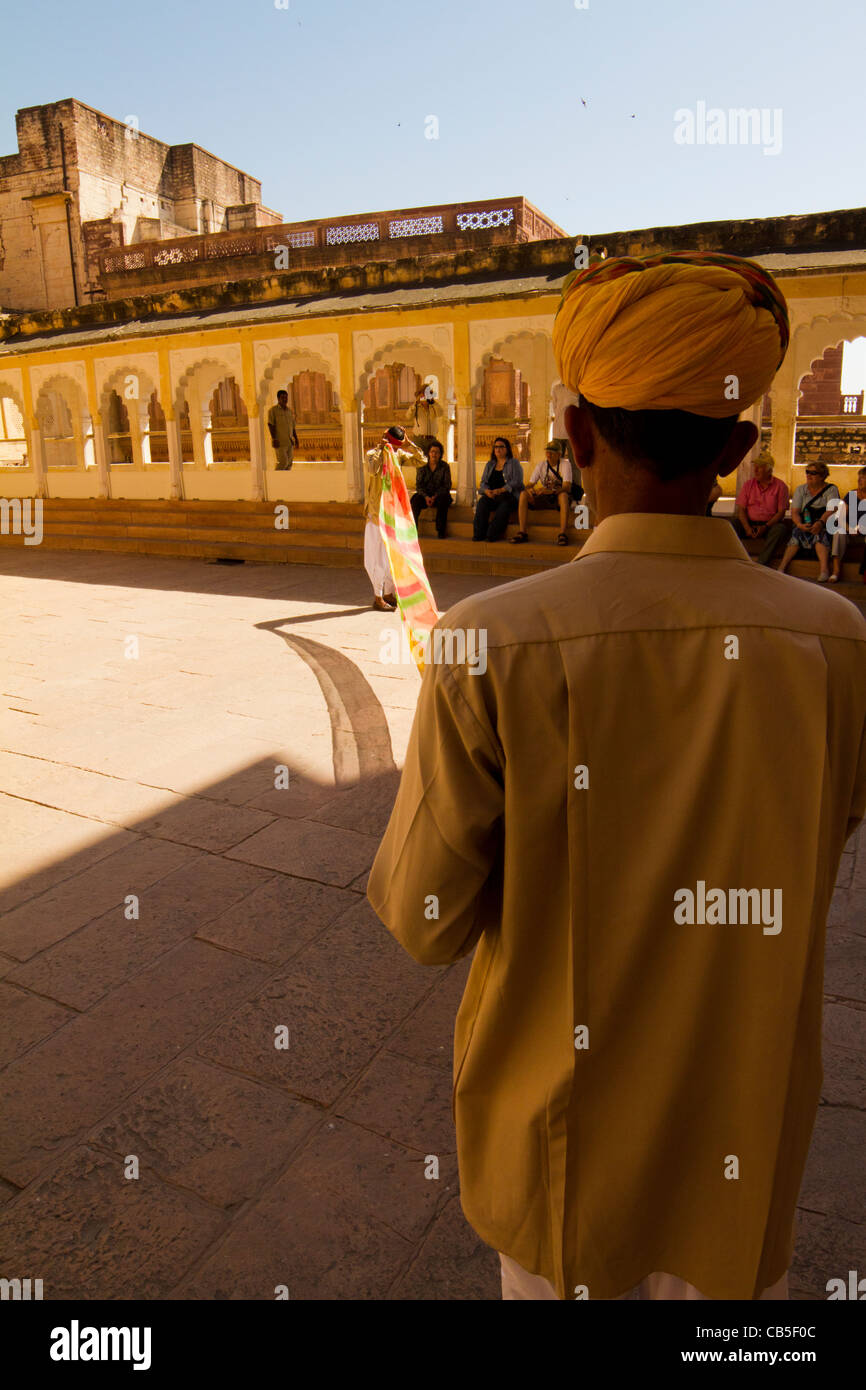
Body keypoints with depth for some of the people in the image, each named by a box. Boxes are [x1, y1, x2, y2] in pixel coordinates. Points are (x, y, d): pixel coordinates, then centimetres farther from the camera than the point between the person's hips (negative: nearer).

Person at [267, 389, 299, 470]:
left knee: (289, 462, 4)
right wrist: (274, 438, -19)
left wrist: (296, 439, 11)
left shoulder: (289, 411, 15)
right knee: (283, 462, -14)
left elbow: (293, 427, 18)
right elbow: (270, 425, -10)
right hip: (279, 442, -6)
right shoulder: (273, 410, -3)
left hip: (289, 442, 6)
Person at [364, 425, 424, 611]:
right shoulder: (372, 454, -8)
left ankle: (388, 594, 21)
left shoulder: (399, 454, 8)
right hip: (376, 512, -6)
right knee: (378, 555, -4)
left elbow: (421, 460, 5)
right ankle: (378, 598, 3)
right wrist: (380, 448, -22)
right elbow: (373, 470, -29)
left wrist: (408, 443, -4)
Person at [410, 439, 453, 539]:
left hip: (439, 494, -1)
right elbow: (419, 485, 1)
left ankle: (441, 531, -28)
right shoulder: (422, 466, 4)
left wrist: (435, 496, -17)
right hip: (425, 495, 1)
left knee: (443, 500, -36)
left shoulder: (445, 466, 0)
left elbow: (447, 485, -3)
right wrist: (426, 497, -17)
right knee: (415, 499, -30)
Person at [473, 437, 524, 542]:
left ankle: (492, 535, -37)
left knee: (504, 506, -38)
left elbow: (517, 482, -6)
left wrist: (501, 490, -19)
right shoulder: (489, 464, 22)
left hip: (509, 495, -3)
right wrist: (486, 491, -10)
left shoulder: (514, 463, 8)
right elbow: (483, 482, 16)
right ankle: (478, 534, -32)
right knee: (482, 502, -30)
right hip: (491, 496, 4)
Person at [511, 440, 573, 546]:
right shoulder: (541, 466, 4)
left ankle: (562, 533, -44)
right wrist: (528, 489, -28)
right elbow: (530, 484, -1)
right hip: (545, 498, 4)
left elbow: (567, 487, -20)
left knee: (563, 495, -40)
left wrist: (551, 491, -38)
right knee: (523, 494, -21)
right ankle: (522, 532, -27)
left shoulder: (565, 464, -8)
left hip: (559, 497, -4)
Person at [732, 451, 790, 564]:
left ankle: (760, 565, -42)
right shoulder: (748, 484, 10)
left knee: (779, 529, -35)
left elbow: (781, 512, -3)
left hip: (770, 524, -2)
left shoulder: (780, 486, 2)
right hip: (749, 523, 2)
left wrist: (765, 527, -19)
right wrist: (747, 528, -14)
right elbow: (741, 509, 4)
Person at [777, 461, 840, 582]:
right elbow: (794, 512, 1)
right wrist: (799, 524, -22)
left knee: (820, 532, -35)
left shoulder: (831, 489, 4)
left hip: (825, 525, -2)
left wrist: (820, 522, -34)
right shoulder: (801, 489, 12)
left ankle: (824, 569, -50)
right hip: (804, 525, 2)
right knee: (798, 532, -31)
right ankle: (781, 568, -42)